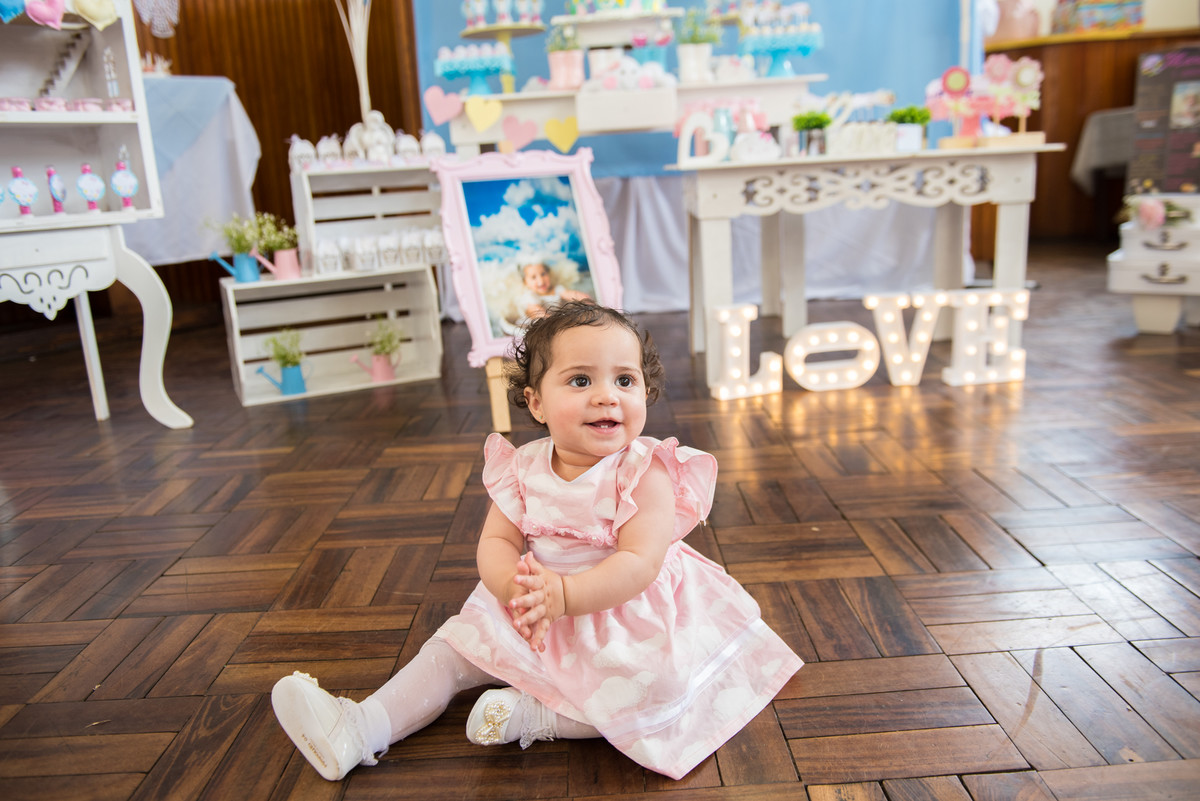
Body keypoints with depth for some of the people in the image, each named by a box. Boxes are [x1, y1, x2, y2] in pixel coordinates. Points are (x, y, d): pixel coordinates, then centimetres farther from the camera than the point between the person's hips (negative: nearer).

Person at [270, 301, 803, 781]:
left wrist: (563, 594, -39)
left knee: (662, 688, -25)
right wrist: (516, 586, -31)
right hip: (535, 620, 4)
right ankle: (361, 729, 2)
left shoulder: (645, 474, -19)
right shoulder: (524, 470, -6)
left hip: (625, 618, -3)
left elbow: (639, 564, -27)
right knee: (457, 644, 0)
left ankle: (537, 715, -15)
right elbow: (495, 542, -8)